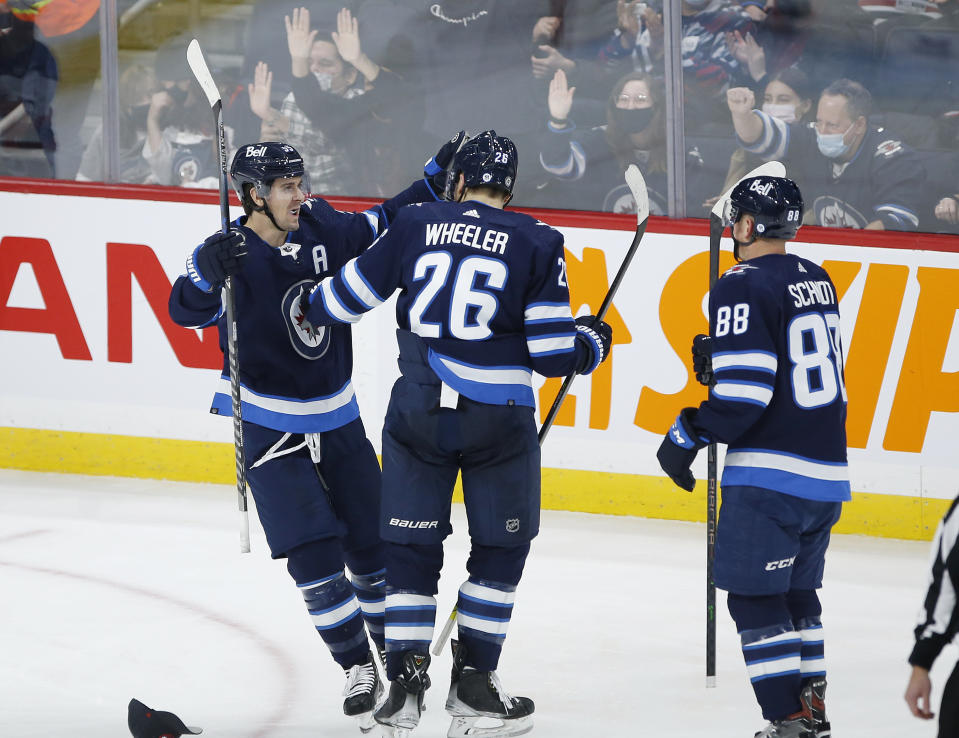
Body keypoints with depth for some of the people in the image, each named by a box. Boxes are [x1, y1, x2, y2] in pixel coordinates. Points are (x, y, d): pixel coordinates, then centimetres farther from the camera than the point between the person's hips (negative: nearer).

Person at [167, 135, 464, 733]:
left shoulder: (322, 230, -3)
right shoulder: (233, 253, -18)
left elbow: (382, 225, 13)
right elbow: (187, 309, -32)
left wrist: (438, 178, 7)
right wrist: (209, 272, -51)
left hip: (337, 420, 5)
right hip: (269, 429, -5)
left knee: (371, 544, 10)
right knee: (314, 554, -11)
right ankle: (358, 670, 1)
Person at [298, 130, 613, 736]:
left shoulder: (416, 225, 2)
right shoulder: (537, 245, -3)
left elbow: (350, 294, 10)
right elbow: (552, 352, -7)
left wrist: (309, 307, 31)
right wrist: (592, 343, 15)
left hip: (419, 409, 2)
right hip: (499, 418, -2)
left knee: (412, 547, 12)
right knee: (500, 546, 14)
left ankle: (406, 681, 8)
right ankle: (472, 684, 12)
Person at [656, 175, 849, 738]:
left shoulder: (745, 287, -14)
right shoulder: (817, 281, 13)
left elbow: (743, 394, -19)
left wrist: (687, 438, -8)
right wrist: (723, 359, 19)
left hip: (771, 474, -8)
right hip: (828, 470, 9)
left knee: (755, 598, -2)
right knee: (796, 592, 20)